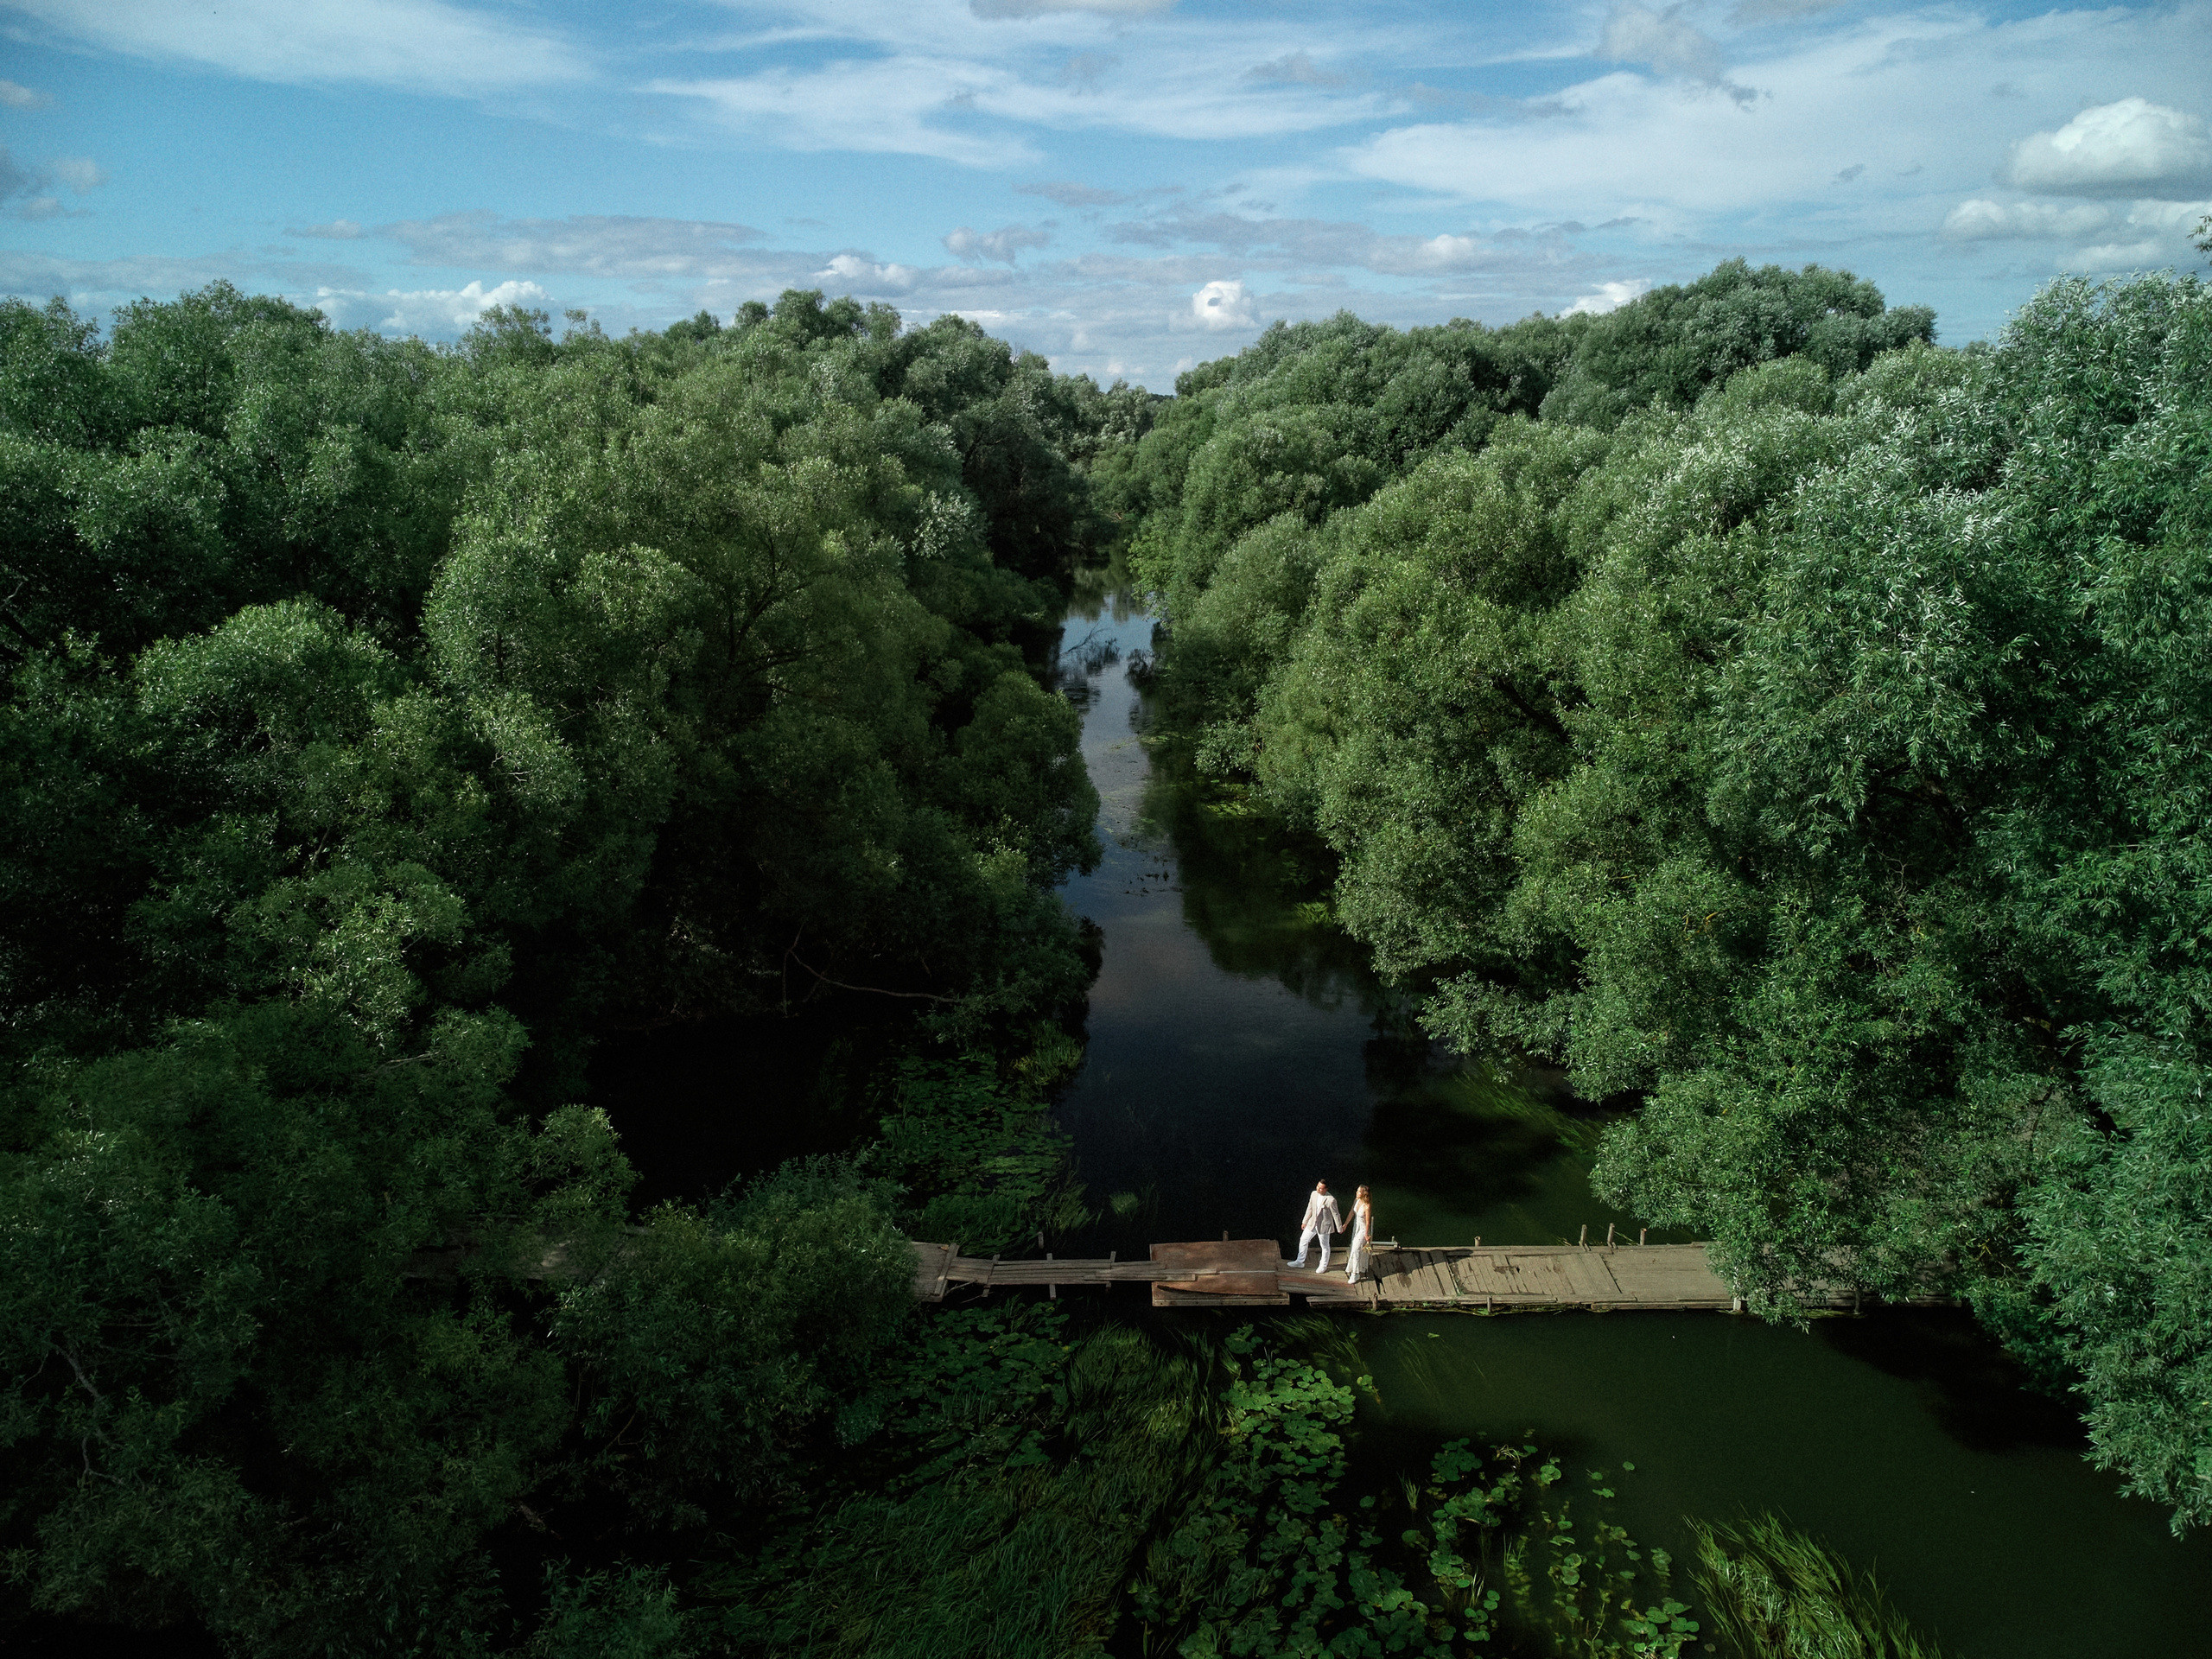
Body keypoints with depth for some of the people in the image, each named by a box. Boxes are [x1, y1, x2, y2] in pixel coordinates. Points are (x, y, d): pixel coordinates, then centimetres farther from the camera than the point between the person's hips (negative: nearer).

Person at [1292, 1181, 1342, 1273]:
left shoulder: (1331, 1200, -24)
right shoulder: (1314, 1194, -5)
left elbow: (1336, 1215, -13)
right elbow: (1310, 1208, 8)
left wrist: (1340, 1229, -4)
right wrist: (1304, 1222, 14)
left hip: (1324, 1226, -6)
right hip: (1313, 1223, 6)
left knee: (1324, 1246, 11)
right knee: (1303, 1240, 13)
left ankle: (1323, 1266, 31)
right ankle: (1300, 1262, 29)